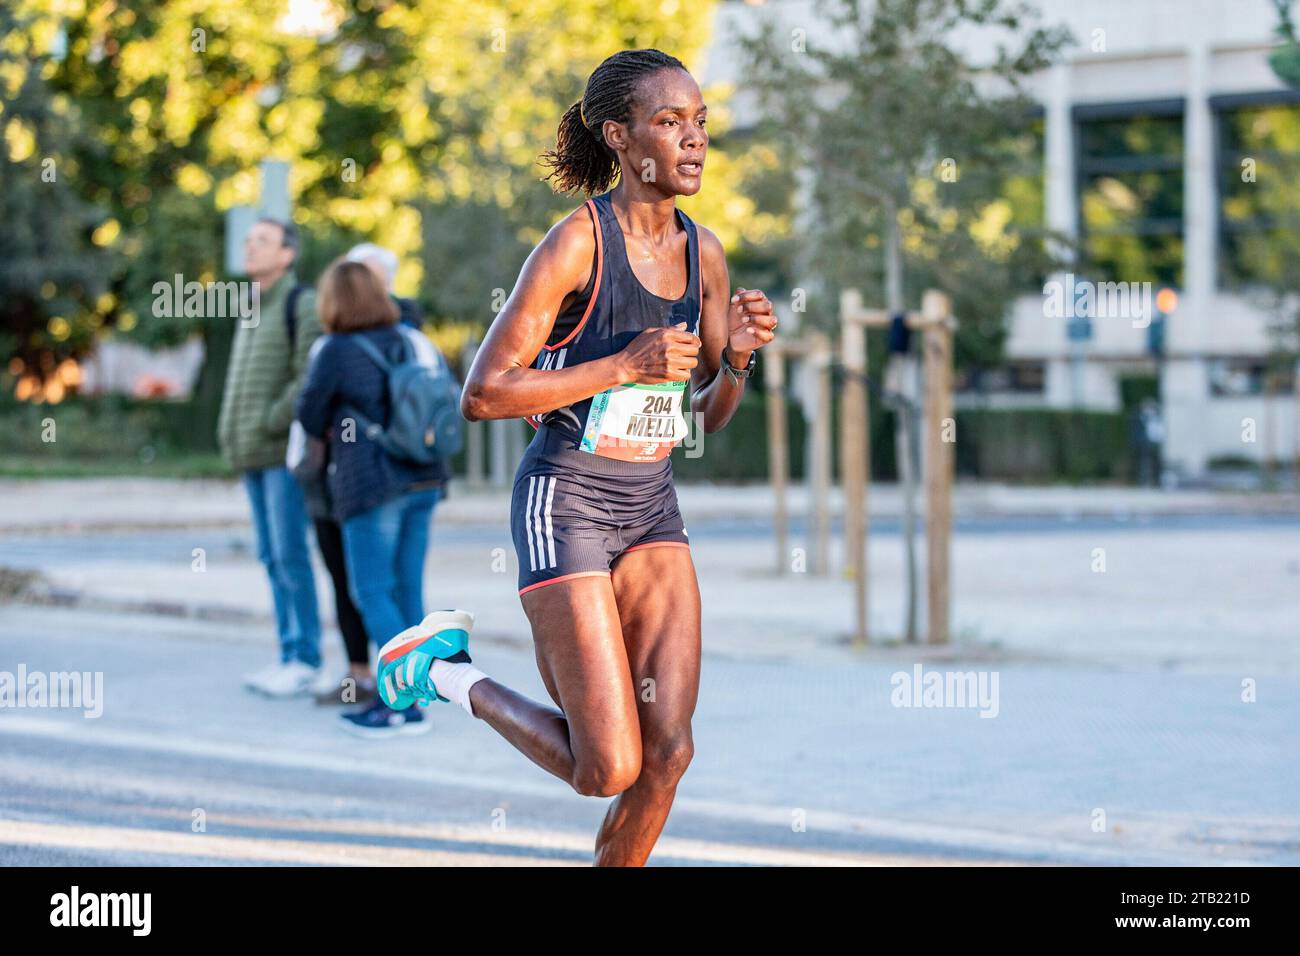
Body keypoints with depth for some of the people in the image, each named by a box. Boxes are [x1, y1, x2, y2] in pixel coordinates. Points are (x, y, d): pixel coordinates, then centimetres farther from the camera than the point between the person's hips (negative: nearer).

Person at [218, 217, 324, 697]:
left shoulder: (301, 305, -8)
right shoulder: (252, 312, 19)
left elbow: (311, 379, -17)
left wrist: (270, 423, -16)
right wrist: (234, 432, 11)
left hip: (286, 452, -9)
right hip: (254, 457, 9)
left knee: (290, 554, -9)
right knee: (272, 556, 8)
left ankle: (305, 660, -6)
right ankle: (290, 654, 12)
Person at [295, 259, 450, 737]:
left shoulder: (336, 352, -10)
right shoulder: (411, 342, 8)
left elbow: (310, 415, 0)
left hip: (373, 485, -7)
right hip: (424, 481, 7)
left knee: (371, 592, -2)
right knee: (407, 590, 9)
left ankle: (404, 703, -8)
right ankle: (398, 700, 14)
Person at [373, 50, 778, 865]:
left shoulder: (702, 252, 5)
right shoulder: (578, 244, -14)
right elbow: (483, 394, -17)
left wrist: (739, 360, -8)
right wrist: (624, 365, -20)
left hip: (653, 507, 6)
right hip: (566, 503, -6)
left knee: (669, 750, -2)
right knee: (610, 769, -7)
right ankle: (451, 670, 16)